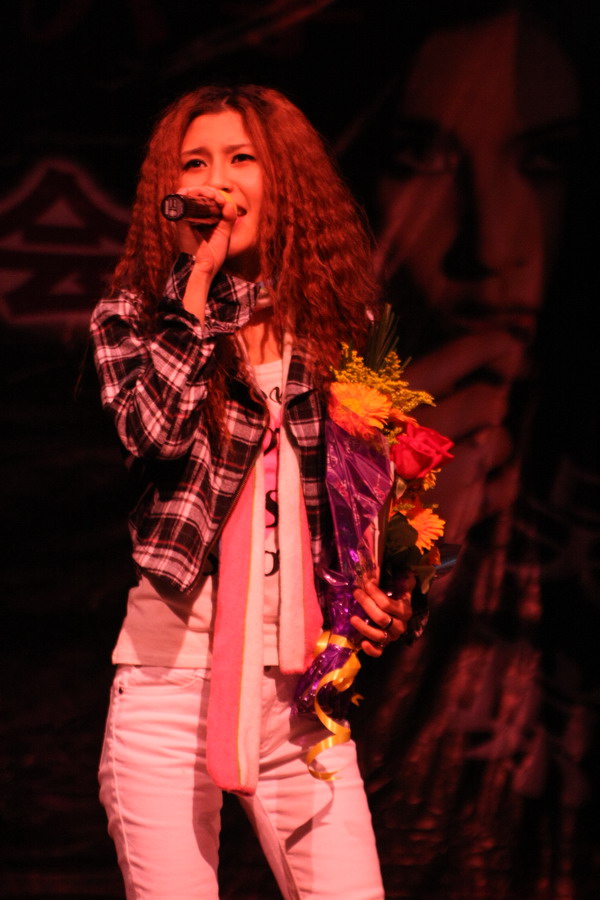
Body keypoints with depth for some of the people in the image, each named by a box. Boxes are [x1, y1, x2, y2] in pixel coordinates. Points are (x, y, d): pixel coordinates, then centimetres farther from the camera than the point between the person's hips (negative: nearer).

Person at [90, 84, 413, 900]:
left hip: (301, 675, 2)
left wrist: (388, 597, 4)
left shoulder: (337, 320, 10)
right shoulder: (133, 314, 3)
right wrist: (196, 285, -13)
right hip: (172, 669, -2)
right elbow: (154, 430, -18)